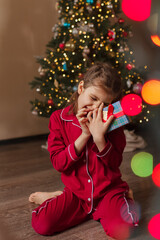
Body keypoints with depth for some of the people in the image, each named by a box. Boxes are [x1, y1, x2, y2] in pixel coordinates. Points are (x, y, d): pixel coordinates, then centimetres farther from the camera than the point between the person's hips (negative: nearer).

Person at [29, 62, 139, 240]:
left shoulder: (110, 122, -3)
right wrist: (84, 135, -21)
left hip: (108, 190, -1)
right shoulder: (59, 118, -3)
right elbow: (58, 163, -10)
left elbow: (114, 163, -8)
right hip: (76, 191, 1)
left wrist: (99, 137, -25)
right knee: (41, 224, -19)